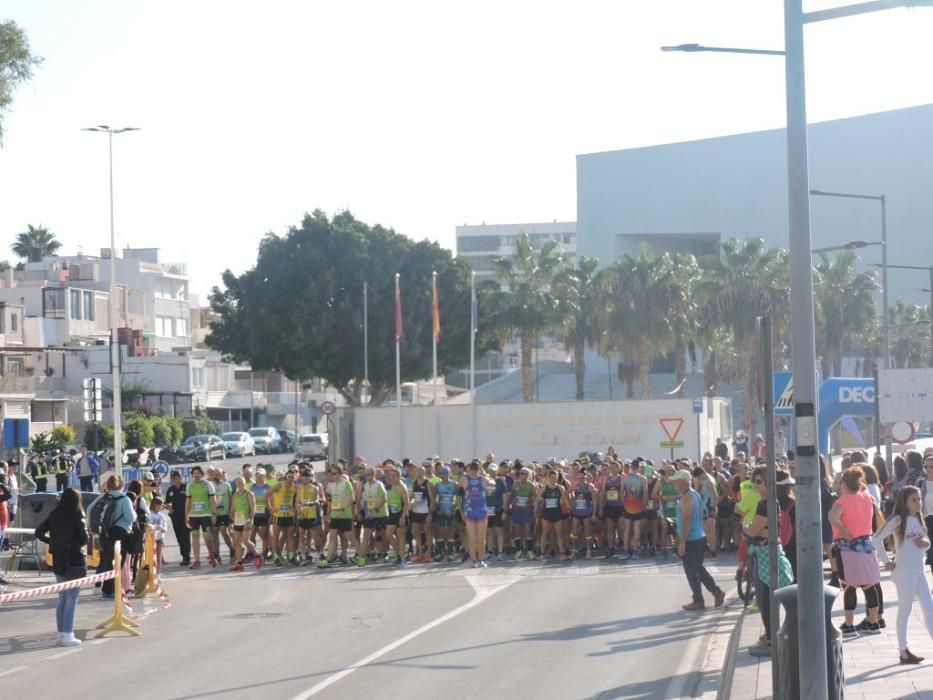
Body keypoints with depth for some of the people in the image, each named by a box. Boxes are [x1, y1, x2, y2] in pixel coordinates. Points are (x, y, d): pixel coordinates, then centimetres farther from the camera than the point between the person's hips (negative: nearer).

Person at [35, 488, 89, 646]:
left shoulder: (54, 516, 3)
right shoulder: (77, 517, -12)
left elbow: (39, 533, 4)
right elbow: (84, 540, -13)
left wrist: (52, 541, 13)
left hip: (58, 561, 6)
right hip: (75, 562, -6)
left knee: (62, 598, 15)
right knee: (71, 599, -2)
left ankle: (61, 634, 18)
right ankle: (67, 636, -3)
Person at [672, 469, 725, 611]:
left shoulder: (686, 498, -17)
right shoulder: (695, 494, 13)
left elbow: (686, 520, -23)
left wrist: (682, 542, -22)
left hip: (691, 540, -10)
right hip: (700, 537, 10)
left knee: (691, 571, -1)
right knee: (698, 568, 18)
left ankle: (698, 601, 3)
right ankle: (716, 591, 14)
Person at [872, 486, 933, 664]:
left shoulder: (918, 520, 12)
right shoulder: (898, 520, -11)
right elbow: (877, 538, -16)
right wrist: (886, 561, -13)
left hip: (919, 571, 7)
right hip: (904, 571, -7)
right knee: (905, 610, 0)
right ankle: (904, 651, 7)